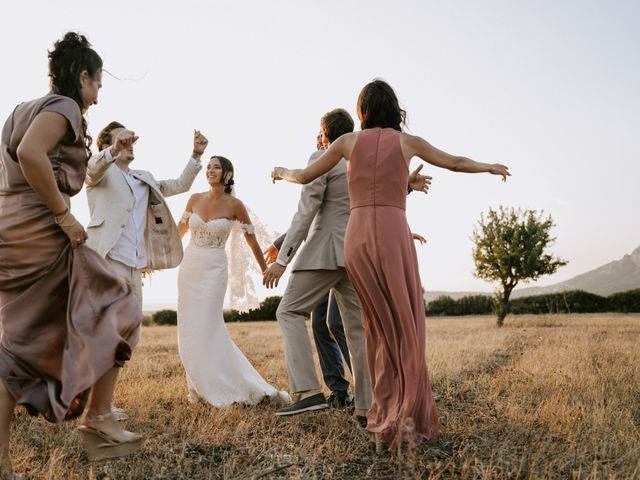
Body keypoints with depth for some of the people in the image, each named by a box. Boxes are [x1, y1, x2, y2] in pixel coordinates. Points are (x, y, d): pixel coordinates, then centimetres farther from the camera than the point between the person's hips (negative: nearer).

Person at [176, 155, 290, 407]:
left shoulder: (234, 205, -7)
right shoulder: (195, 199, 4)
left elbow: (252, 240, 1)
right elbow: (179, 231, 15)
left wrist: (265, 270, 7)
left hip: (214, 270, -4)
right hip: (189, 267, 5)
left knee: (206, 330, -8)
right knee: (188, 331, 6)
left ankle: (216, 389, 6)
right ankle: (200, 387, 19)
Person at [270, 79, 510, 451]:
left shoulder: (348, 141, 12)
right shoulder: (408, 141, 10)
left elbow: (305, 177, 19)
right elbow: (456, 163, 23)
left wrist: (282, 173, 42)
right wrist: (491, 167, 42)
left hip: (357, 239, 2)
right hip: (394, 236, -2)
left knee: (381, 326, 13)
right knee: (407, 329, 6)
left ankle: (386, 418, 12)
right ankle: (406, 417, -1)